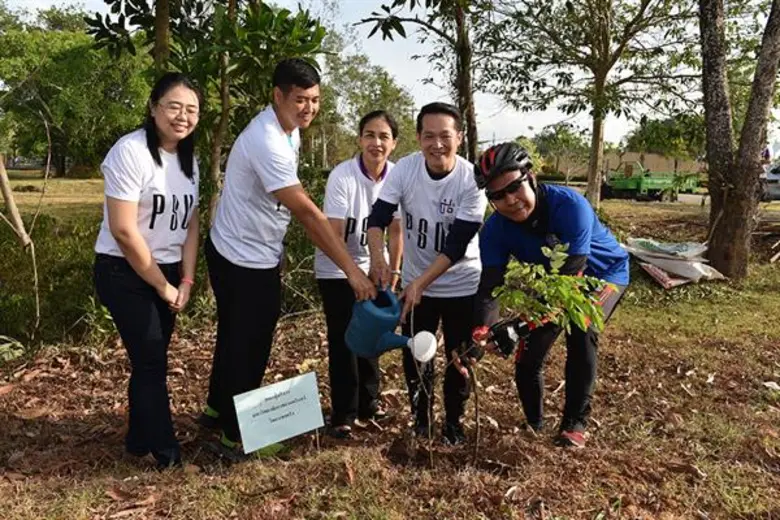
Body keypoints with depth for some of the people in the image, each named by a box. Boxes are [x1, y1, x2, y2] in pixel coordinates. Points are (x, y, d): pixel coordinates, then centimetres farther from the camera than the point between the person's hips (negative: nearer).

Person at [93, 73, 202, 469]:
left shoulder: (188, 158, 5)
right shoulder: (130, 152, -18)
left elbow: (190, 223, 7)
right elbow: (123, 231, -21)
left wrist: (185, 280, -1)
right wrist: (163, 286, -14)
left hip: (168, 272, 6)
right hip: (124, 273, -6)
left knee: (150, 360, 12)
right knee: (151, 361, -3)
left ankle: (142, 440, 29)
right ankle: (164, 450, 12)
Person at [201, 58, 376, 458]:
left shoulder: (288, 128, 4)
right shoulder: (267, 142, -29)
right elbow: (307, 213, -32)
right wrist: (351, 269, -30)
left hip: (262, 256, 9)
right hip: (241, 260, -9)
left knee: (238, 339, 21)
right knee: (246, 346, 2)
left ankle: (218, 409, 40)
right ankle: (235, 436, 19)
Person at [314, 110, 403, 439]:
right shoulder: (342, 176, -22)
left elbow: (395, 230, 0)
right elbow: (333, 235, -24)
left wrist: (392, 273, 3)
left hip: (372, 267, 4)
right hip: (336, 270, -4)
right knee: (343, 340, -3)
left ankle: (368, 403, 28)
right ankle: (343, 415, 10)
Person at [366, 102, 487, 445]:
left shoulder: (472, 180, -21)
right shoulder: (405, 169, -14)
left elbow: (458, 245, -23)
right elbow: (378, 217, -15)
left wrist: (421, 283, -30)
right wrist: (378, 258, -34)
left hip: (462, 286, -2)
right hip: (415, 283, 2)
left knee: (460, 358, 9)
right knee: (415, 356, 12)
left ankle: (453, 422, 31)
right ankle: (420, 419, 33)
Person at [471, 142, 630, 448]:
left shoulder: (569, 205, -37)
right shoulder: (495, 230, -23)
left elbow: (572, 273, -43)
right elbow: (489, 286, -27)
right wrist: (482, 329, -48)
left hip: (604, 272, -4)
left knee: (580, 331, -29)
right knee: (527, 356, -3)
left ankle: (575, 423, -12)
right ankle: (533, 424, 23)